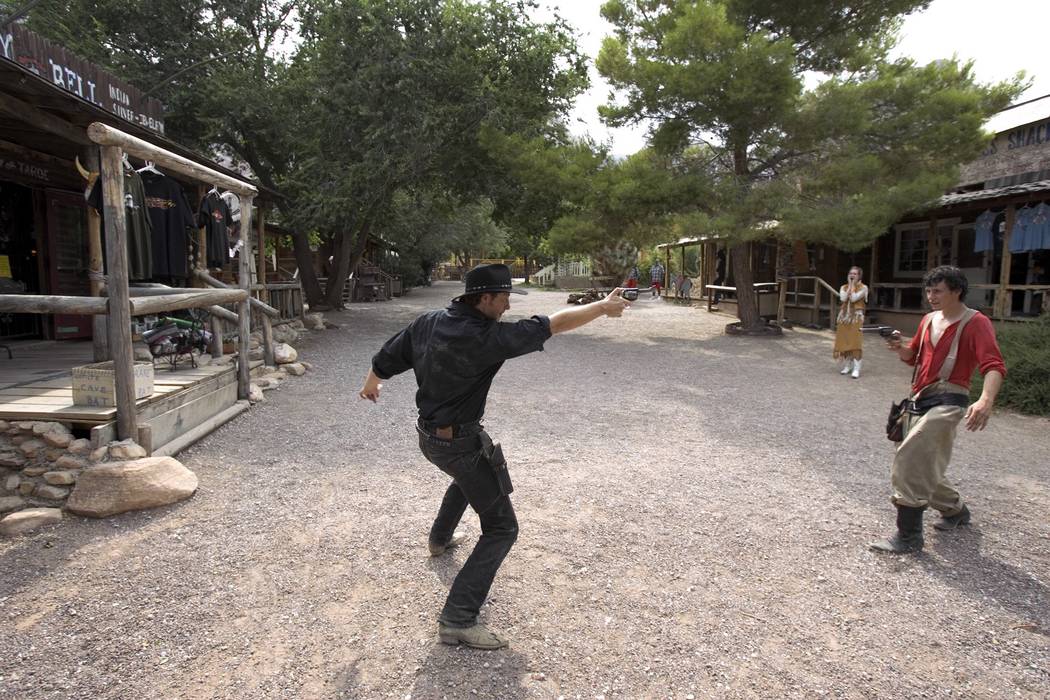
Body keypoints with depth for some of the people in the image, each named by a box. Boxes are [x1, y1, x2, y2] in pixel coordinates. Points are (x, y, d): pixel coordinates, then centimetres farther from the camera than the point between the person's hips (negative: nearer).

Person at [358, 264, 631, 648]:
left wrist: (370, 385, 29)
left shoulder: (426, 323, -4)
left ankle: (439, 539, 59)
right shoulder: (486, 337, -25)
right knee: (501, 529, 1)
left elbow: (384, 361, 7)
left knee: (467, 477, 39)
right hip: (460, 443, -8)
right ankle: (457, 620, -4)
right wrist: (603, 307, -8)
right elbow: (555, 324, -20)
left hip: (429, 434, 9)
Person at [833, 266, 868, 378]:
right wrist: (849, 285, -4)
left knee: (856, 342, -11)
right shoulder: (844, 287, 11)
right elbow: (843, 298, -8)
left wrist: (853, 285, -6)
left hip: (856, 317, -4)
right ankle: (847, 366, 14)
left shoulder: (863, 288, -1)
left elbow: (853, 298, -16)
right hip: (844, 316, 4)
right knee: (844, 342, 3)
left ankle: (856, 369, -13)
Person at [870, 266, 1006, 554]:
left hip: (947, 402, -8)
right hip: (919, 401, 8)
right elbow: (914, 356, 26)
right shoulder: (929, 319, 15)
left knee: (909, 458, -22)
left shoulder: (975, 323, -7)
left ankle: (908, 536, -15)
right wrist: (899, 348, 2)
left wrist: (986, 400, -38)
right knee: (925, 469, 17)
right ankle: (956, 510, 44)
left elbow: (994, 365, -19)